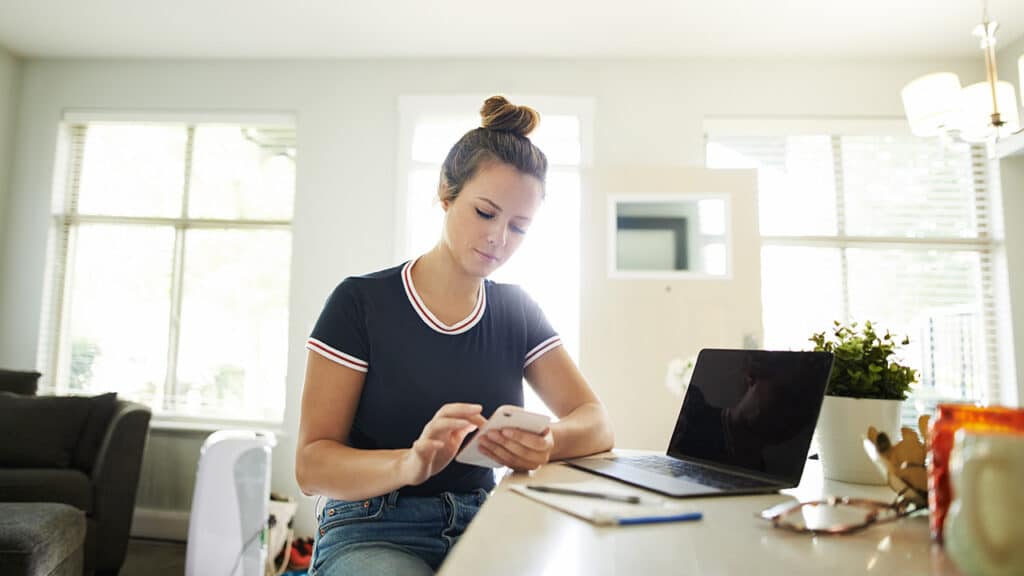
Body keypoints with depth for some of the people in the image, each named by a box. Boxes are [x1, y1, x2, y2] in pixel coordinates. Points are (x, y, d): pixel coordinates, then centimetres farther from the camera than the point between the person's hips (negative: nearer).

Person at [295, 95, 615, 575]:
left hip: (480, 523, 4)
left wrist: (546, 443, -25)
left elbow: (596, 422, -1)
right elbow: (310, 465, -10)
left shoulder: (518, 311, 5)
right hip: (373, 531, -3)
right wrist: (409, 464, -31)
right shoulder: (361, 302, -7)